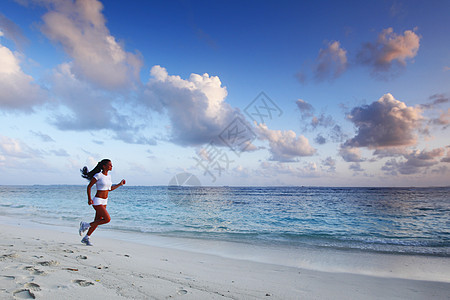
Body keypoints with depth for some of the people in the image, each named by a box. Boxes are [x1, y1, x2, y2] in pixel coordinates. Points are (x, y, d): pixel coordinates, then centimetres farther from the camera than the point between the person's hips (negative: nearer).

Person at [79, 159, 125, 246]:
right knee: (107, 219, -14)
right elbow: (89, 186, -10)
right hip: (97, 201, -8)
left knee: (97, 221, 12)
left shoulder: (108, 176, 9)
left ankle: (86, 238, 28)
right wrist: (89, 199, -19)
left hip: (104, 201, 8)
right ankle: (85, 225, 2)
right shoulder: (98, 175, -14)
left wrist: (120, 184, 11)